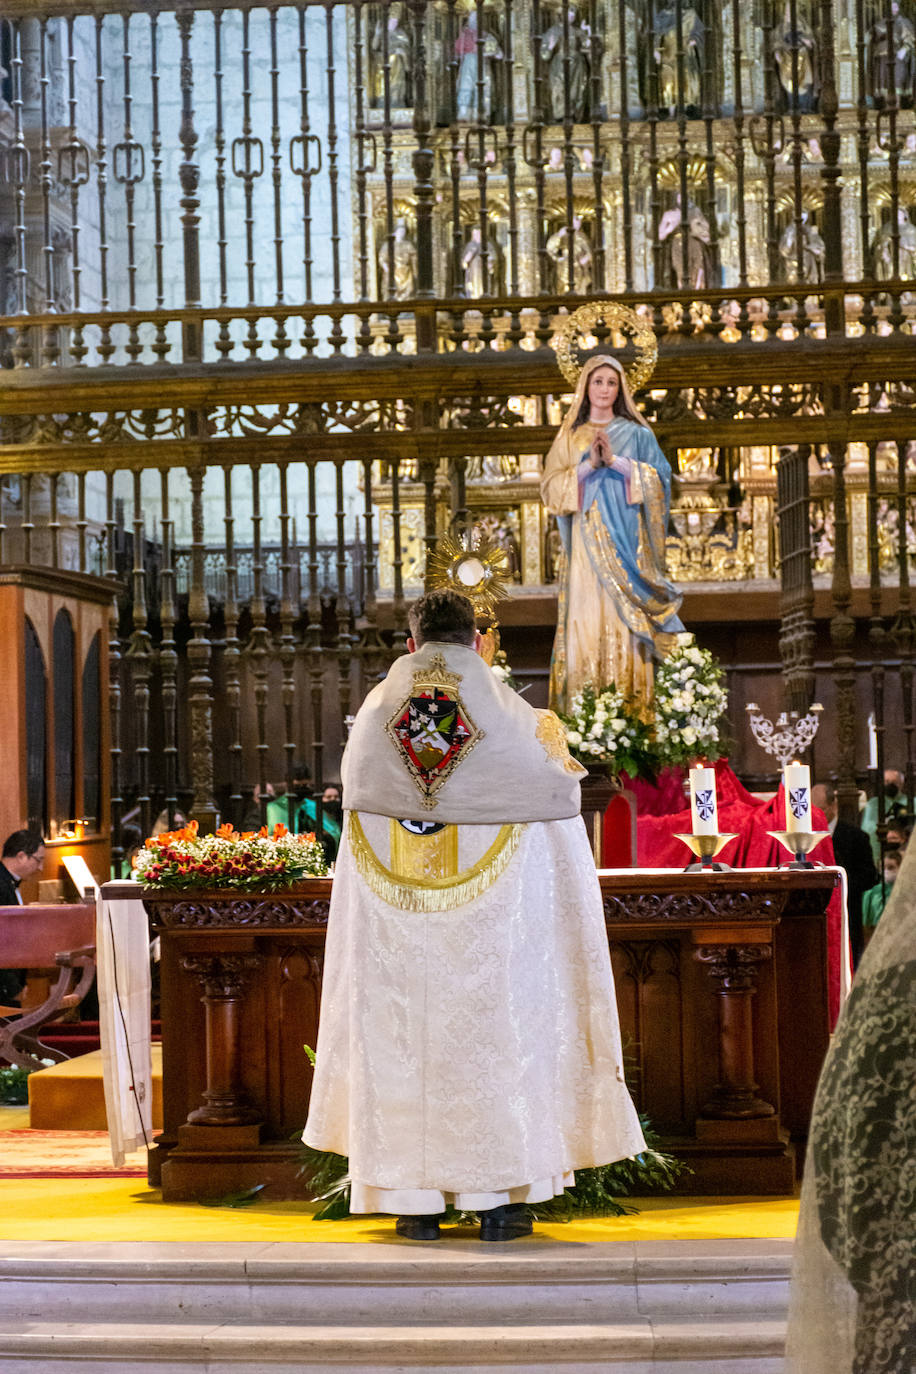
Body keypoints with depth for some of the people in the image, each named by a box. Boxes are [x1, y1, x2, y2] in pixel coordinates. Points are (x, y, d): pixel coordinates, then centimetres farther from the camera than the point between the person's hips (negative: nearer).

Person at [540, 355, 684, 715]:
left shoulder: (637, 434, 12)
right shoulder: (570, 436, 15)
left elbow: (658, 479, 1)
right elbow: (551, 488, 5)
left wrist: (616, 461, -10)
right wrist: (589, 464, -8)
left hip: (626, 541, -1)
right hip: (585, 542, 1)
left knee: (624, 621, -8)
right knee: (586, 620, -7)